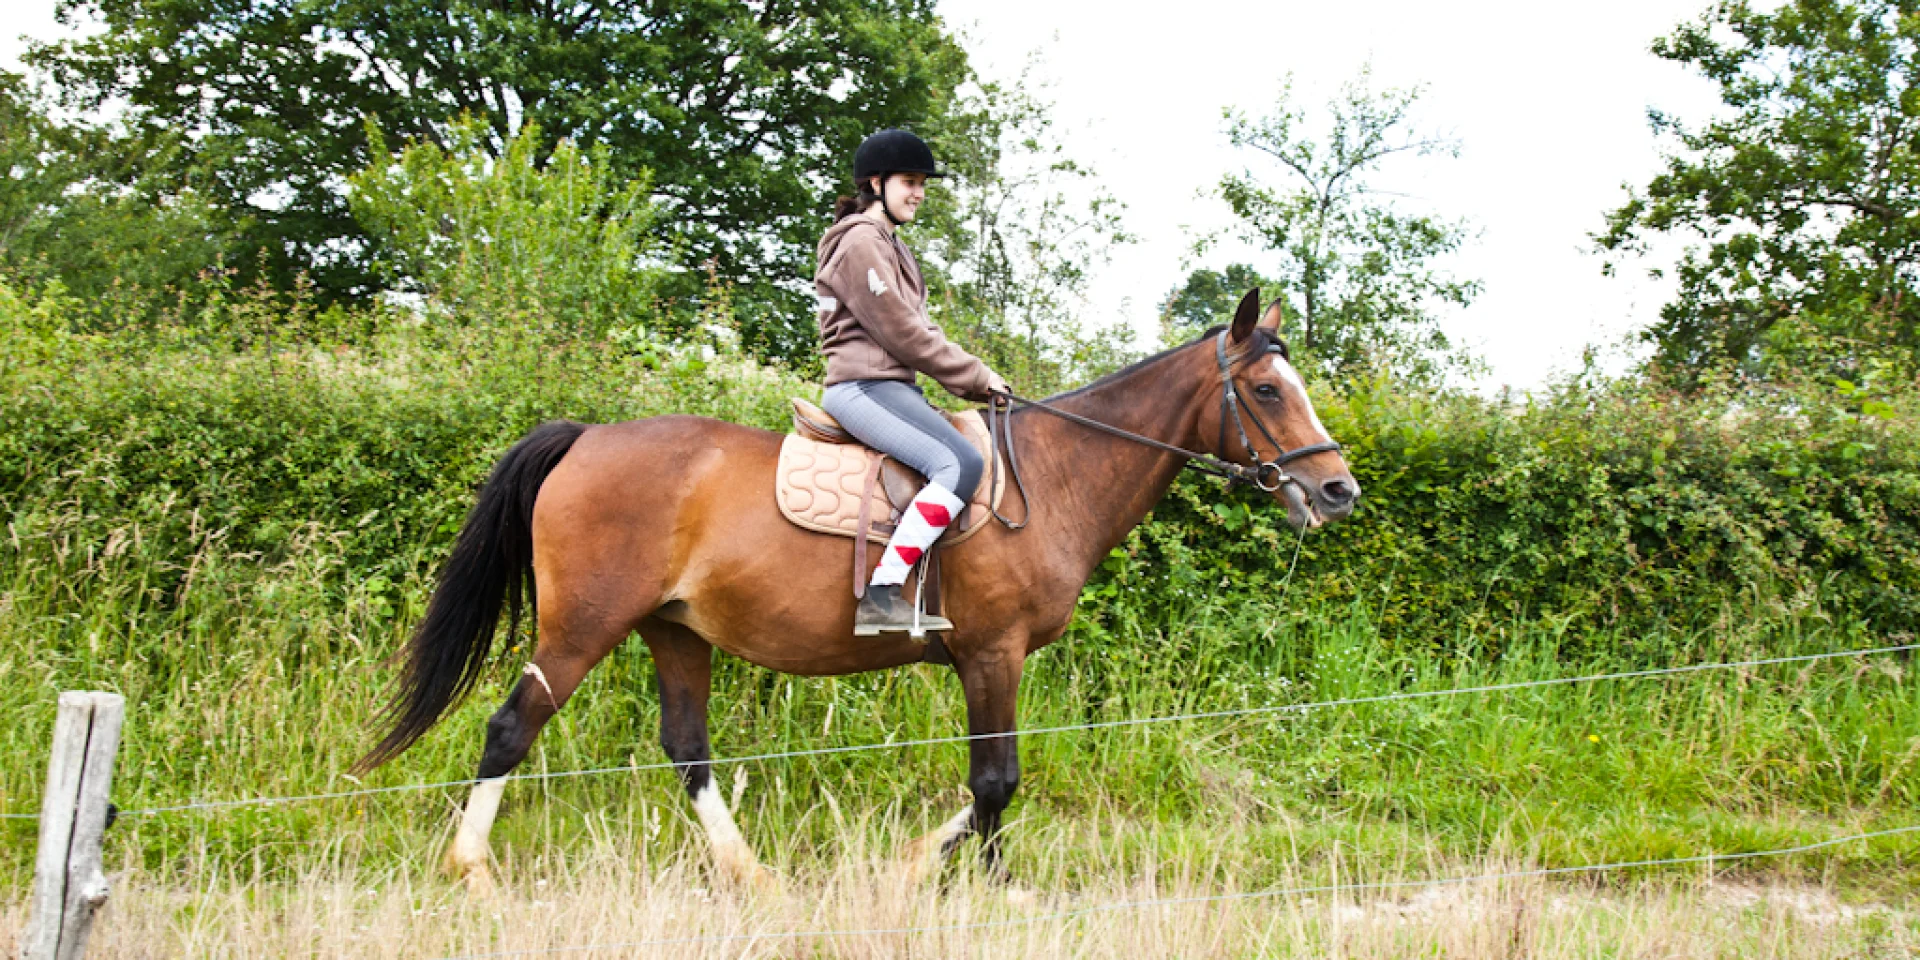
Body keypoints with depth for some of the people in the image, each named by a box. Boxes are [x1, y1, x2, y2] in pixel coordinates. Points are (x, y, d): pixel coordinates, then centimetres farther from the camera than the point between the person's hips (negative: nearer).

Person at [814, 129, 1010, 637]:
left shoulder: (890, 247, 24)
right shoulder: (859, 242, -9)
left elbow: (919, 329, 21)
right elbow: (901, 332, -14)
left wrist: (973, 382, 9)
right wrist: (976, 377, -8)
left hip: (894, 387, 11)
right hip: (864, 386, -11)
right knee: (961, 464, -26)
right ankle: (880, 596, -31)